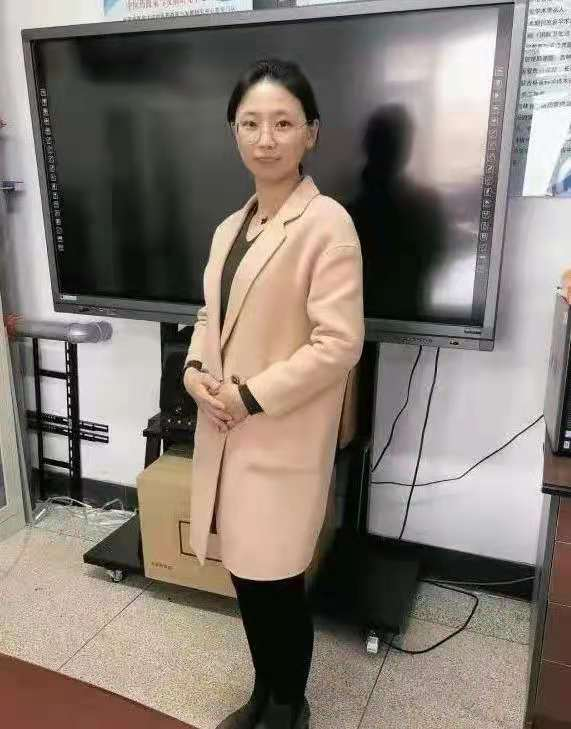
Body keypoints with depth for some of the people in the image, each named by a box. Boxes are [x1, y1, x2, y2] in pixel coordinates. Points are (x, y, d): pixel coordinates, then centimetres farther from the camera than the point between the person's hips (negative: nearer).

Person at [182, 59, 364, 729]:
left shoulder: (327, 222, -12)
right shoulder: (230, 228, 11)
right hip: (224, 433, 7)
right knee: (244, 572, 17)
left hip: (282, 440, -7)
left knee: (275, 579, 7)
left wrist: (251, 396, -16)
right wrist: (195, 371, -2)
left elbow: (339, 345, -17)